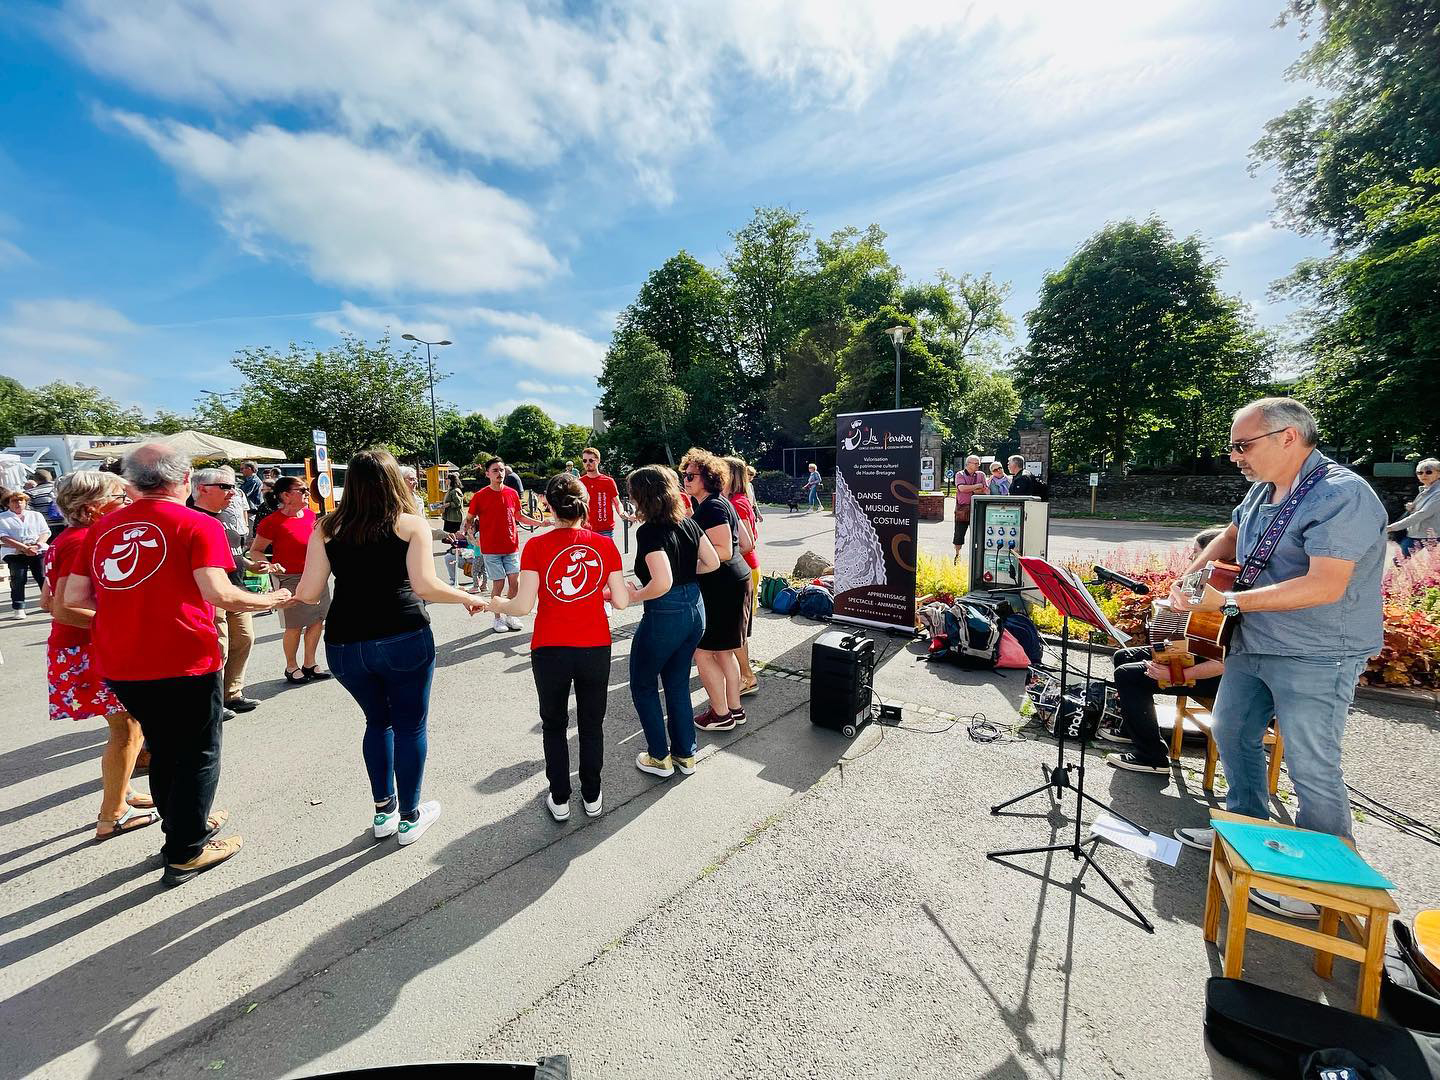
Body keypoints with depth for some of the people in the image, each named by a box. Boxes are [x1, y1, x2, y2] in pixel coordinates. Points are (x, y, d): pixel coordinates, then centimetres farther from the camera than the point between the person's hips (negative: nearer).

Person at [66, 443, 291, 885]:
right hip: (183, 663, -6)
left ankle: (185, 824, 40)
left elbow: (73, 598, 8)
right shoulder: (198, 525, -12)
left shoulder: (101, 528, 6)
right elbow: (218, 593, -22)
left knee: (164, 750, 24)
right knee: (197, 755, 11)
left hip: (119, 664, 6)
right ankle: (185, 853, 21)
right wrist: (268, 600, -7)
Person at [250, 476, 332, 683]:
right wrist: (268, 564, -24)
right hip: (290, 579, -6)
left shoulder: (310, 514, 7)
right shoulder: (272, 522, -13)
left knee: (317, 621, 11)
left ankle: (309, 664, 26)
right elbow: (255, 551, -7)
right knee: (294, 626, 2)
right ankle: (291, 667, 21)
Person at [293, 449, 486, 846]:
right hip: (403, 639, -4)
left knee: (377, 721, 24)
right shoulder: (411, 524, -5)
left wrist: (287, 595, 26)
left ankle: (384, 811, 34)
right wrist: (469, 598, 1)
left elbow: (309, 593, 4)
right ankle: (410, 818, 25)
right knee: (409, 727, 12)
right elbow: (425, 586, -14)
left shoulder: (327, 529, 5)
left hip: (344, 645, 4)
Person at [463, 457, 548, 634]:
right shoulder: (480, 496, -6)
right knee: (498, 583, 0)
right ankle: (498, 618, 17)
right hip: (491, 549, -3)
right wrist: (467, 531, -13)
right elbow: (469, 519, 5)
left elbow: (519, 516, 17)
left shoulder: (512, 493, 4)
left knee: (514, 581, 3)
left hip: (512, 547, 3)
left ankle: (511, 616, 20)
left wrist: (539, 523, 9)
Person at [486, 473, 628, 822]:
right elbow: (621, 600, -3)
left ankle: (560, 799, 31)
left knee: (554, 725, 20)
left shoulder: (537, 545, -11)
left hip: (550, 650, -1)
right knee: (592, 724, 19)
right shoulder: (605, 545, -6)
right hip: (596, 649, 1)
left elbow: (523, 606, -13)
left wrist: (499, 604, 8)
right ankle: (592, 797, 33)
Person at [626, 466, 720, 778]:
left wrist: (635, 595, -12)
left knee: (642, 684, 16)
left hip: (665, 616, -7)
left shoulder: (649, 531, -19)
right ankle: (686, 754, 32)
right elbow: (713, 562, 7)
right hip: (695, 610, 8)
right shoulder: (688, 522, 3)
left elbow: (662, 582, -29)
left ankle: (660, 757, 25)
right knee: (678, 684, 22)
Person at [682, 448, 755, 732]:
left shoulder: (712, 507, -16)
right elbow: (746, 543, 16)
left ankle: (721, 714, 13)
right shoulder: (722, 503, 14)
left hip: (722, 588, -11)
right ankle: (734, 708, 29)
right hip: (735, 581, 11)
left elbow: (724, 551, -24)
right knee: (723, 651, 19)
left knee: (703, 652, 0)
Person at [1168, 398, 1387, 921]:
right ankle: (1246, 826, 39)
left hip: (1316, 660, -9)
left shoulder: (1341, 496, -21)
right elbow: (1231, 537, 22)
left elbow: (1325, 586, -29)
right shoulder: (1264, 488, 5)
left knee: (1311, 768, 1)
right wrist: (1192, 576, 7)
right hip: (1251, 644, 9)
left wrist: (1227, 601, -28)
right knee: (1231, 733, 20)